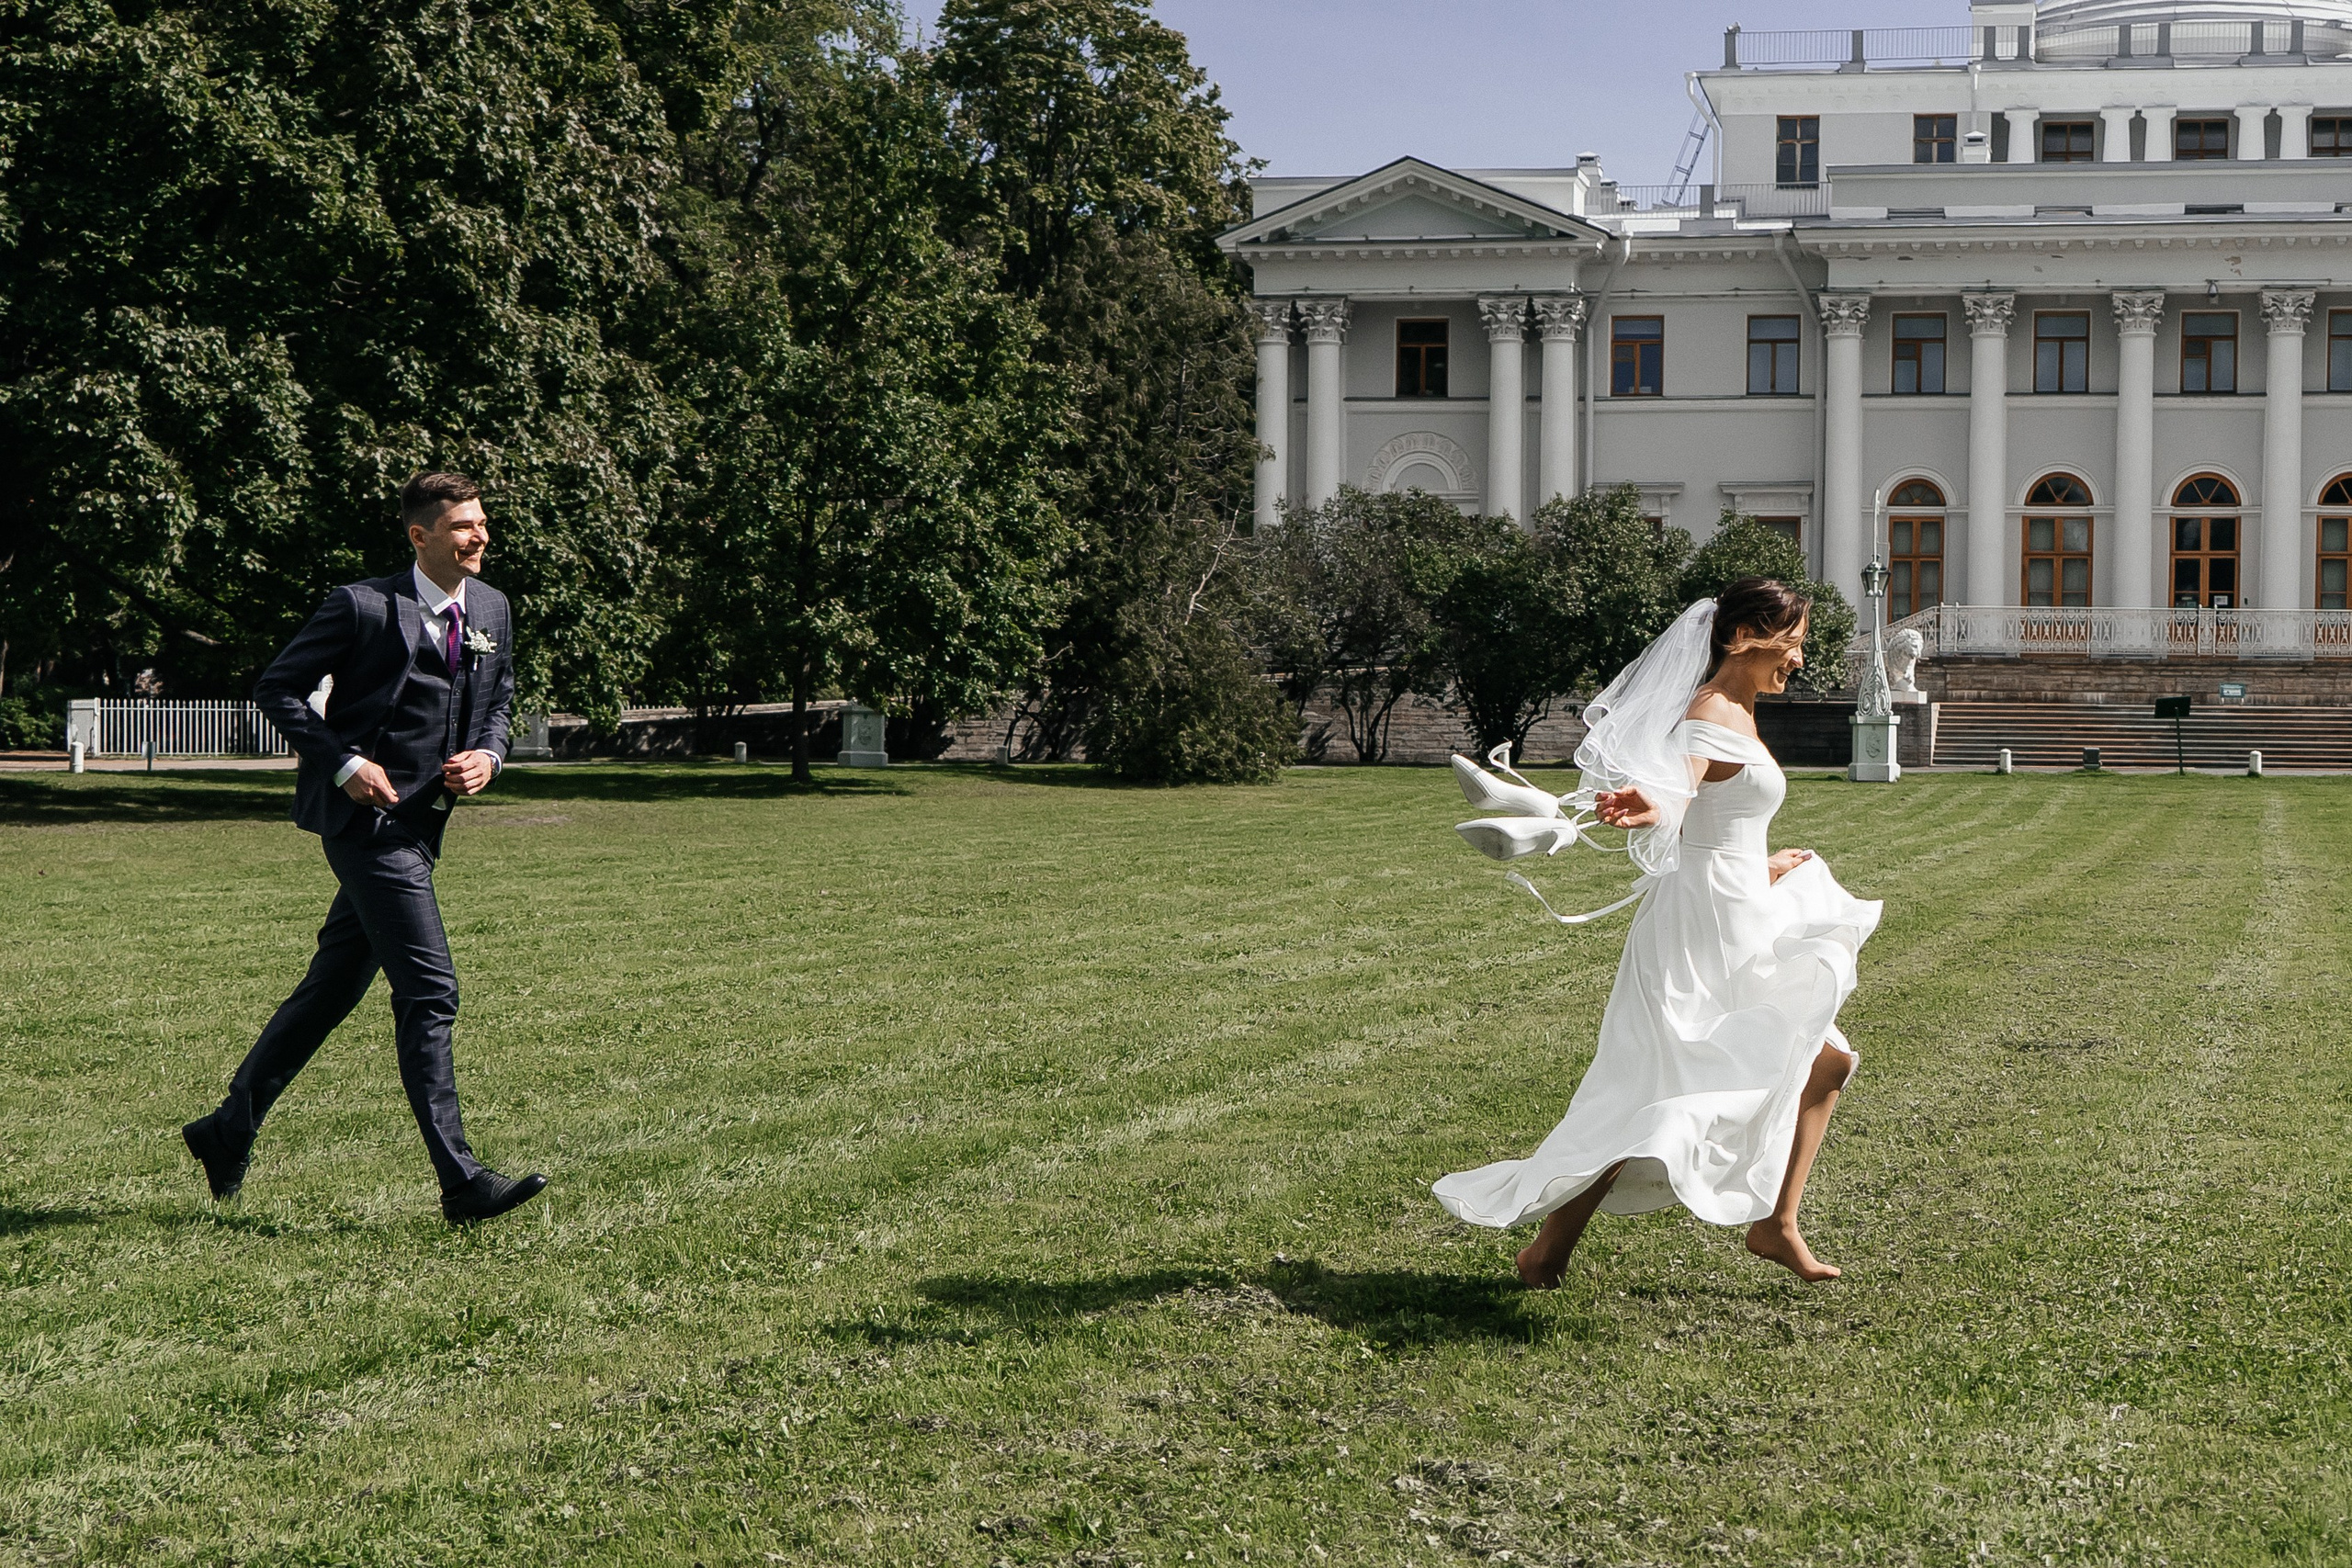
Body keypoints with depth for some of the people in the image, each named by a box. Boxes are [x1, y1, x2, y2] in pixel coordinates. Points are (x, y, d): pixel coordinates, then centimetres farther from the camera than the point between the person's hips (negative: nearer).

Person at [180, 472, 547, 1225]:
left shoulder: (491, 609, 11)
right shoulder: (362, 605, -10)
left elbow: (498, 699, 22)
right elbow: (277, 687, -5)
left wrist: (488, 754, 0)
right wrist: (344, 763, -15)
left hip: (419, 823, 8)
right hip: (366, 816, -8)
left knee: (332, 988, 14)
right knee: (429, 993, -12)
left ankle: (228, 1131, 29)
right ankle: (462, 1182, -10)